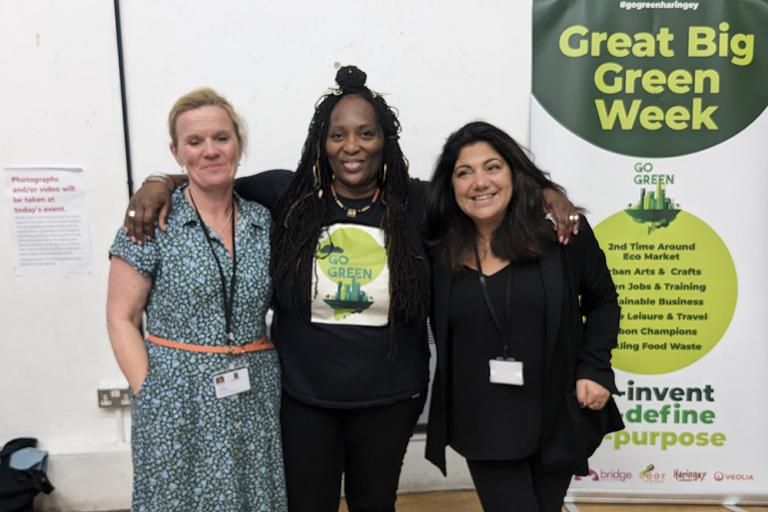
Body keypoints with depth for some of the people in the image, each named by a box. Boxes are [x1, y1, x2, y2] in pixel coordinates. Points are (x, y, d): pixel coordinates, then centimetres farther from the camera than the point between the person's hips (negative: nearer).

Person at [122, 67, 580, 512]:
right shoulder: (287, 195, -8)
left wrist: (545, 193, -8)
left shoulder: (418, 202, -7)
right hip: (303, 397, 0)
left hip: (389, 398, 1)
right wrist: (160, 184, -11)